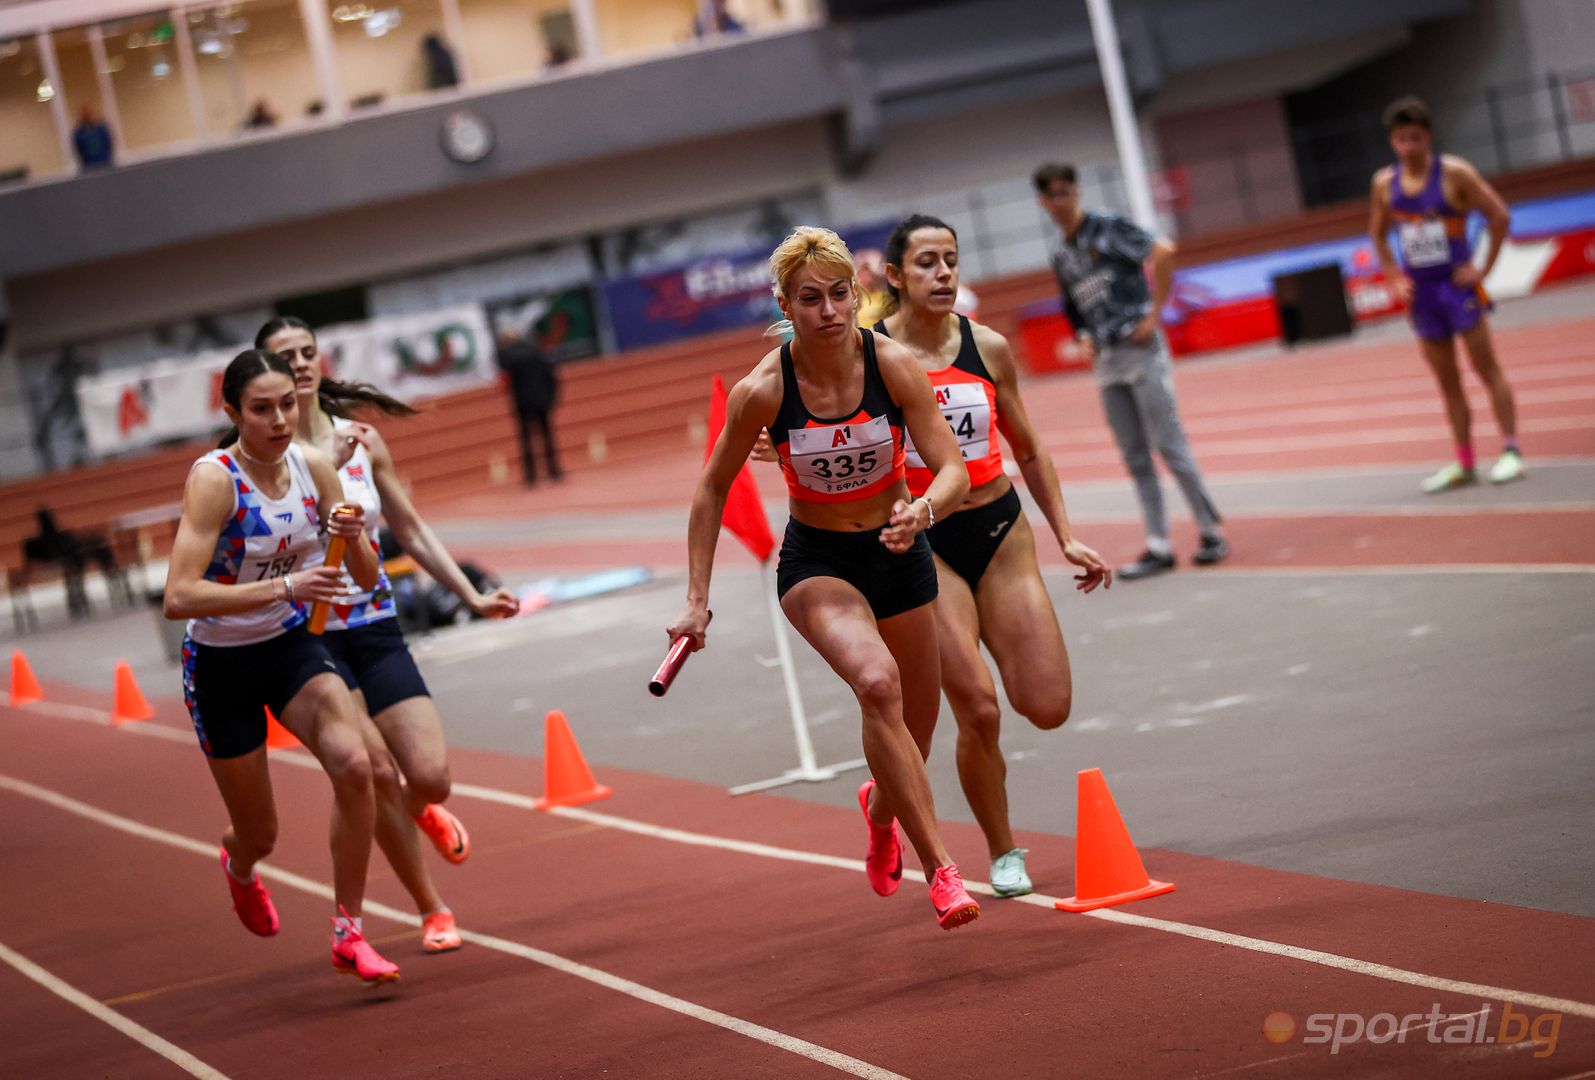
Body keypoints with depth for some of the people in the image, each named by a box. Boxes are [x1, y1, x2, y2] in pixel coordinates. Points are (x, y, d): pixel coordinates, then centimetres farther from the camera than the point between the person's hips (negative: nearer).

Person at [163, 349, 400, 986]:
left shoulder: (314, 467, -7)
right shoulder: (214, 478, -23)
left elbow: (366, 581, 0)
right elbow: (178, 597, -32)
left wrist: (353, 540, -22)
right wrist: (283, 586, -39)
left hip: (293, 646, 4)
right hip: (221, 664, -3)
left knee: (353, 764, -24)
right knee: (260, 837, 6)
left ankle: (349, 936, -11)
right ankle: (238, 864, 47)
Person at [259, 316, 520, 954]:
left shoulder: (362, 439, 7)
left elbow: (410, 531, 15)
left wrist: (472, 597, 12)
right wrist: (326, 462, -30)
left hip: (375, 626, 4)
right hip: (308, 633, -4)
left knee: (431, 778, -7)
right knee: (378, 776, -12)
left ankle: (423, 812, 32)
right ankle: (431, 911, 8)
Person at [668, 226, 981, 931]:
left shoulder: (893, 365, -17)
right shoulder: (762, 390, -18)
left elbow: (954, 472, -18)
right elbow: (713, 489, -4)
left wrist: (924, 509, -40)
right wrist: (697, 599, -5)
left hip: (898, 554, 3)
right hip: (816, 561, -3)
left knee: (914, 736, 13)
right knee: (877, 681, -33)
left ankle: (879, 807, 52)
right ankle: (940, 869, -31)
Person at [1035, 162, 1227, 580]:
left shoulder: (1109, 228, -6)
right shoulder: (1058, 251, 14)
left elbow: (1162, 252, -19)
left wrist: (1154, 315, -18)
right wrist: (1084, 336, 10)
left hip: (1140, 349, -7)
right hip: (1105, 359, 7)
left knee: (1168, 444, -6)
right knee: (1135, 458, 5)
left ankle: (1211, 532, 3)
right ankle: (1158, 547, 7)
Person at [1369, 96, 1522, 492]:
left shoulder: (1454, 173, -8)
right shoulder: (1385, 183, 5)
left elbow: (1499, 216, -7)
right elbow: (1378, 234, 19)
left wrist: (1483, 269, -9)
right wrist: (1395, 277, 8)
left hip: (1456, 283, -5)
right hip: (1419, 292, 5)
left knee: (1487, 367, -3)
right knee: (1447, 382, 7)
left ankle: (1510, 451, -1)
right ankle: (1464, 464, 11)